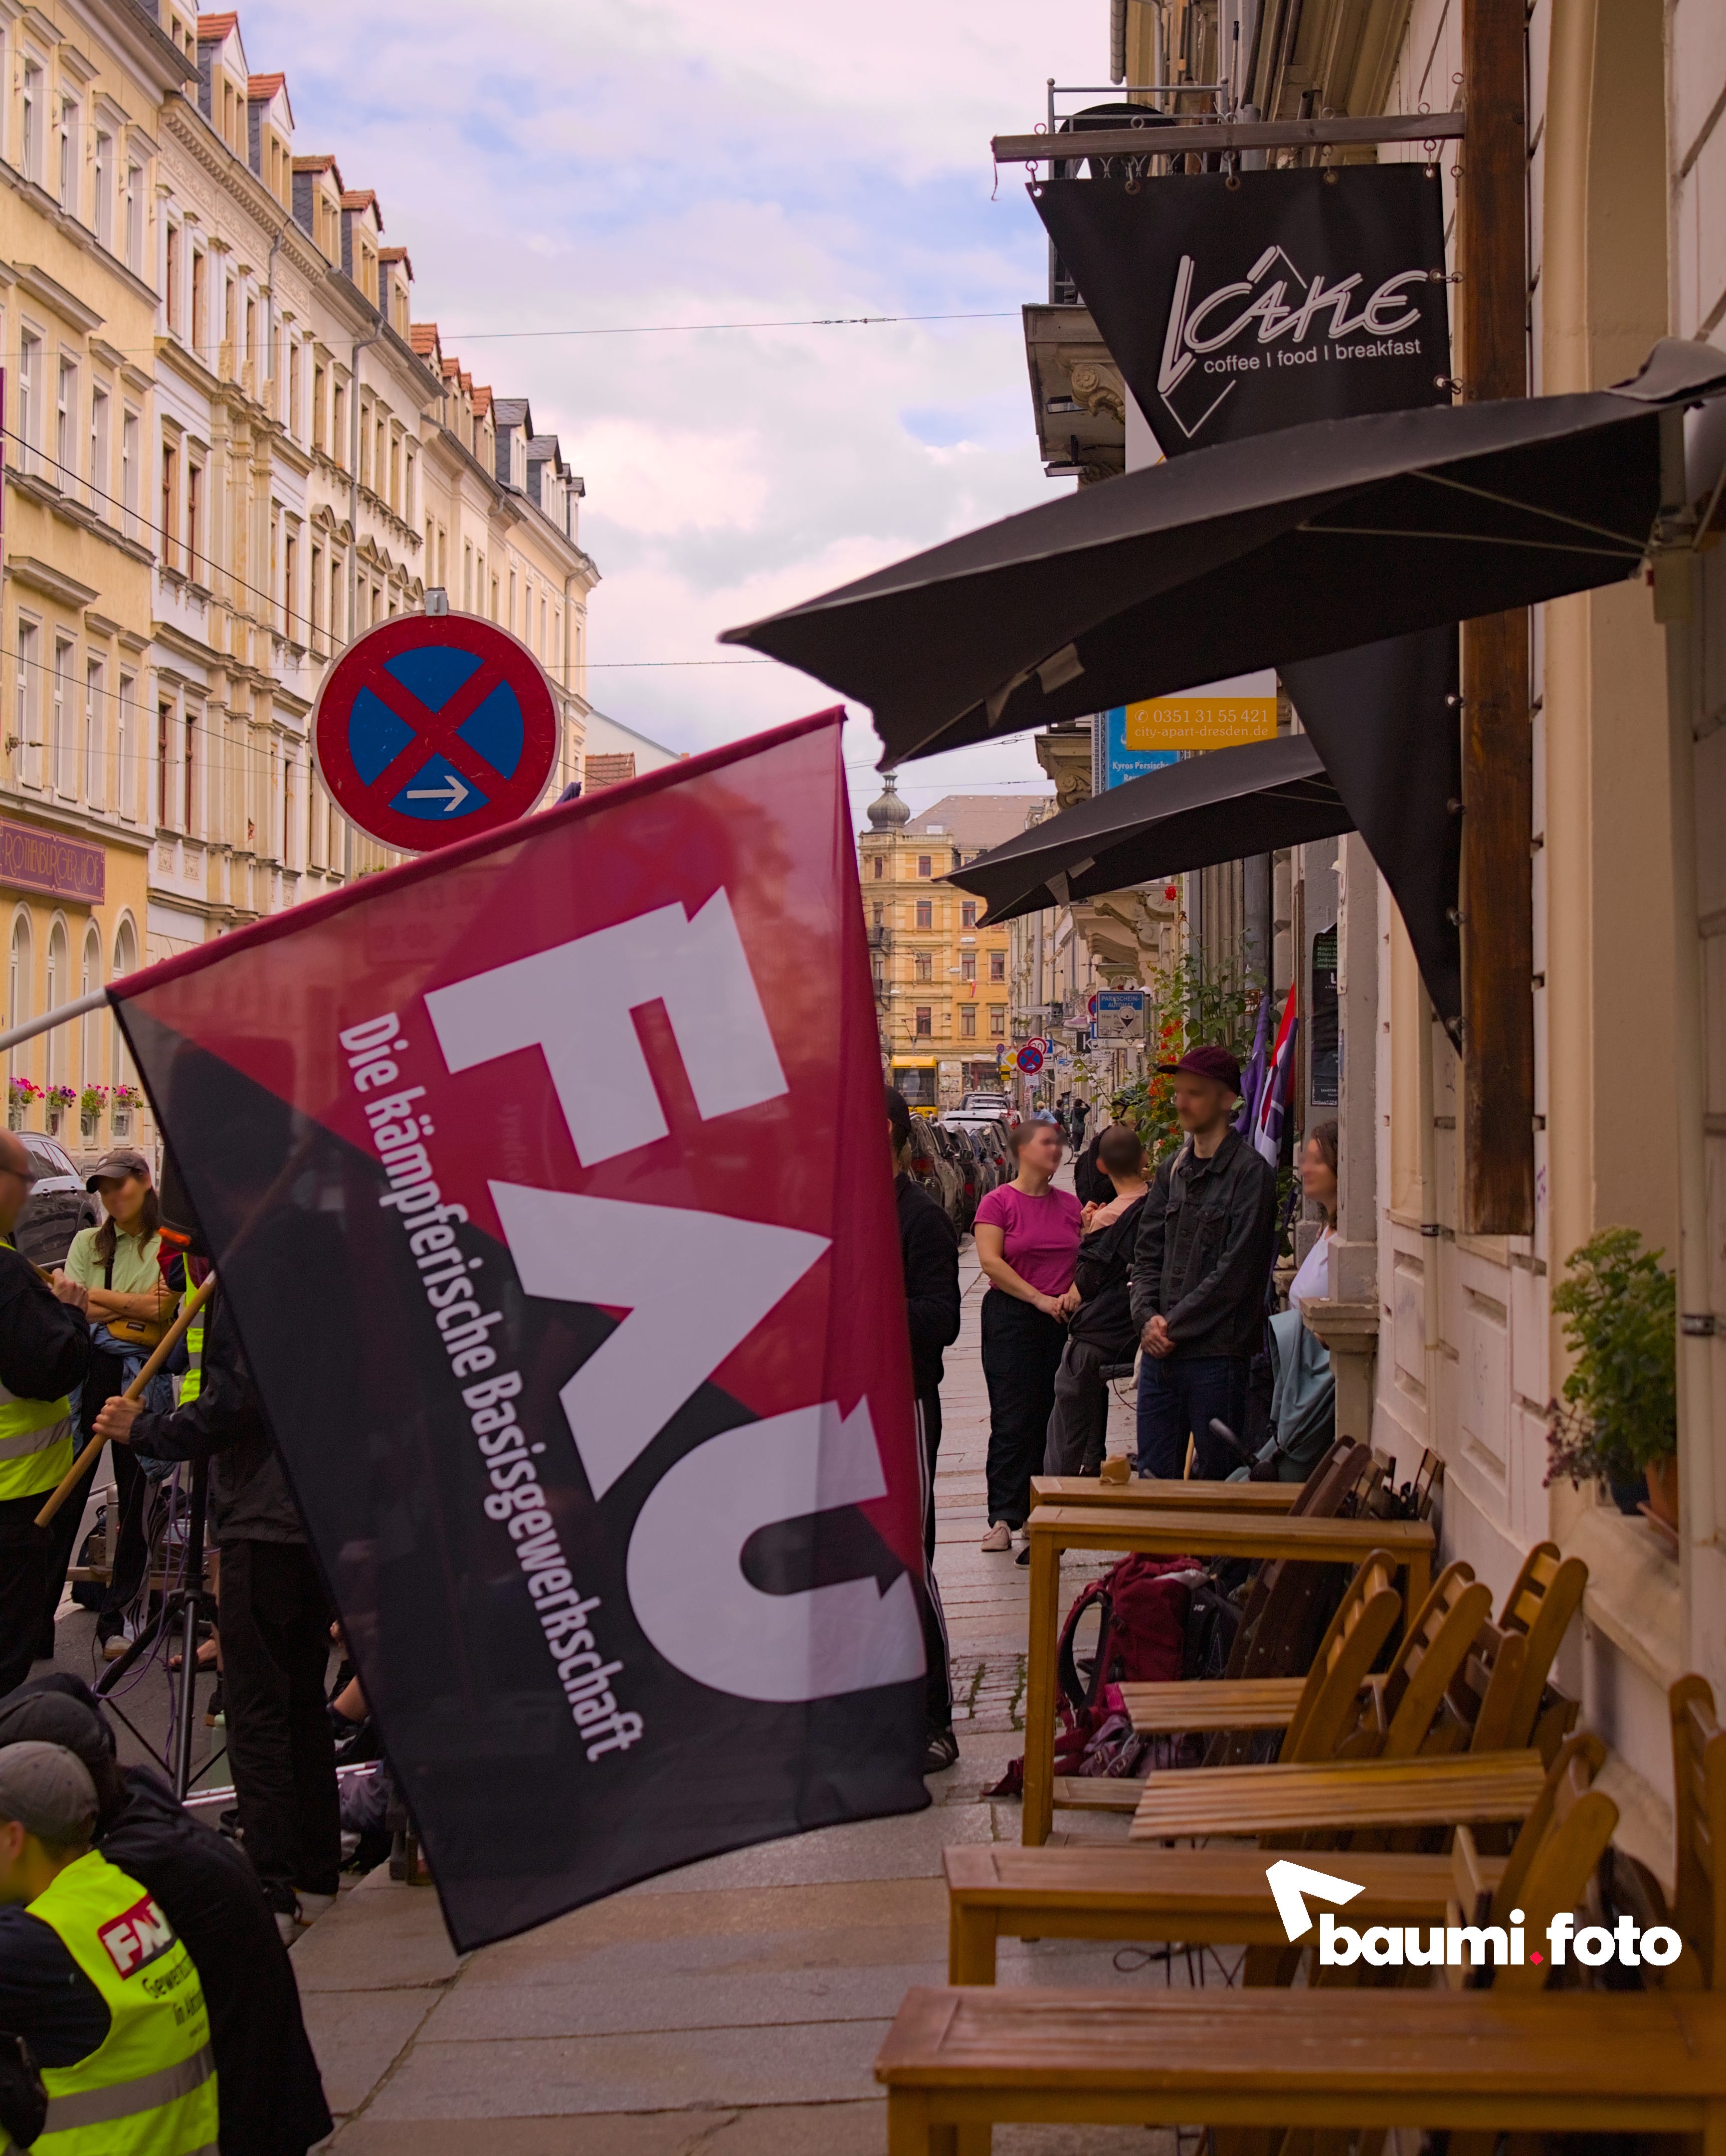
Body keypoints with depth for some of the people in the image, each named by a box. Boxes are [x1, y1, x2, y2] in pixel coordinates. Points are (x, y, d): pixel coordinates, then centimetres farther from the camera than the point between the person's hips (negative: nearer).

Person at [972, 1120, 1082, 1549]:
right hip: (1012, 1320, -5)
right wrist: (1040, 1299, -16)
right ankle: (1003, 1518, -5)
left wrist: (1075, 1293, -7)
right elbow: (991, 1261, -12)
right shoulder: (998, 1202, -5)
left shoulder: (1069, 1204, 10)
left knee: (1053, 1418, 6)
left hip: (1063, 1321, 5)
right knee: (1013, 1421, -6)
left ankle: (1039, 1511, 14)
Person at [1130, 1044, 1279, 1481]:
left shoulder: (1250, 1172, -7)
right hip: (1161, 1349, 6)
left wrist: (1174, 1326, -11)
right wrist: (1148, 1317, -3)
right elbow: (1146, 1254, 14)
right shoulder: (1172, 1170, 14)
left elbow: (1235, 1270, -13)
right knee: (1153, 1475, 9)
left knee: (1215, 1480, 1)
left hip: (1216, 1352, -6)